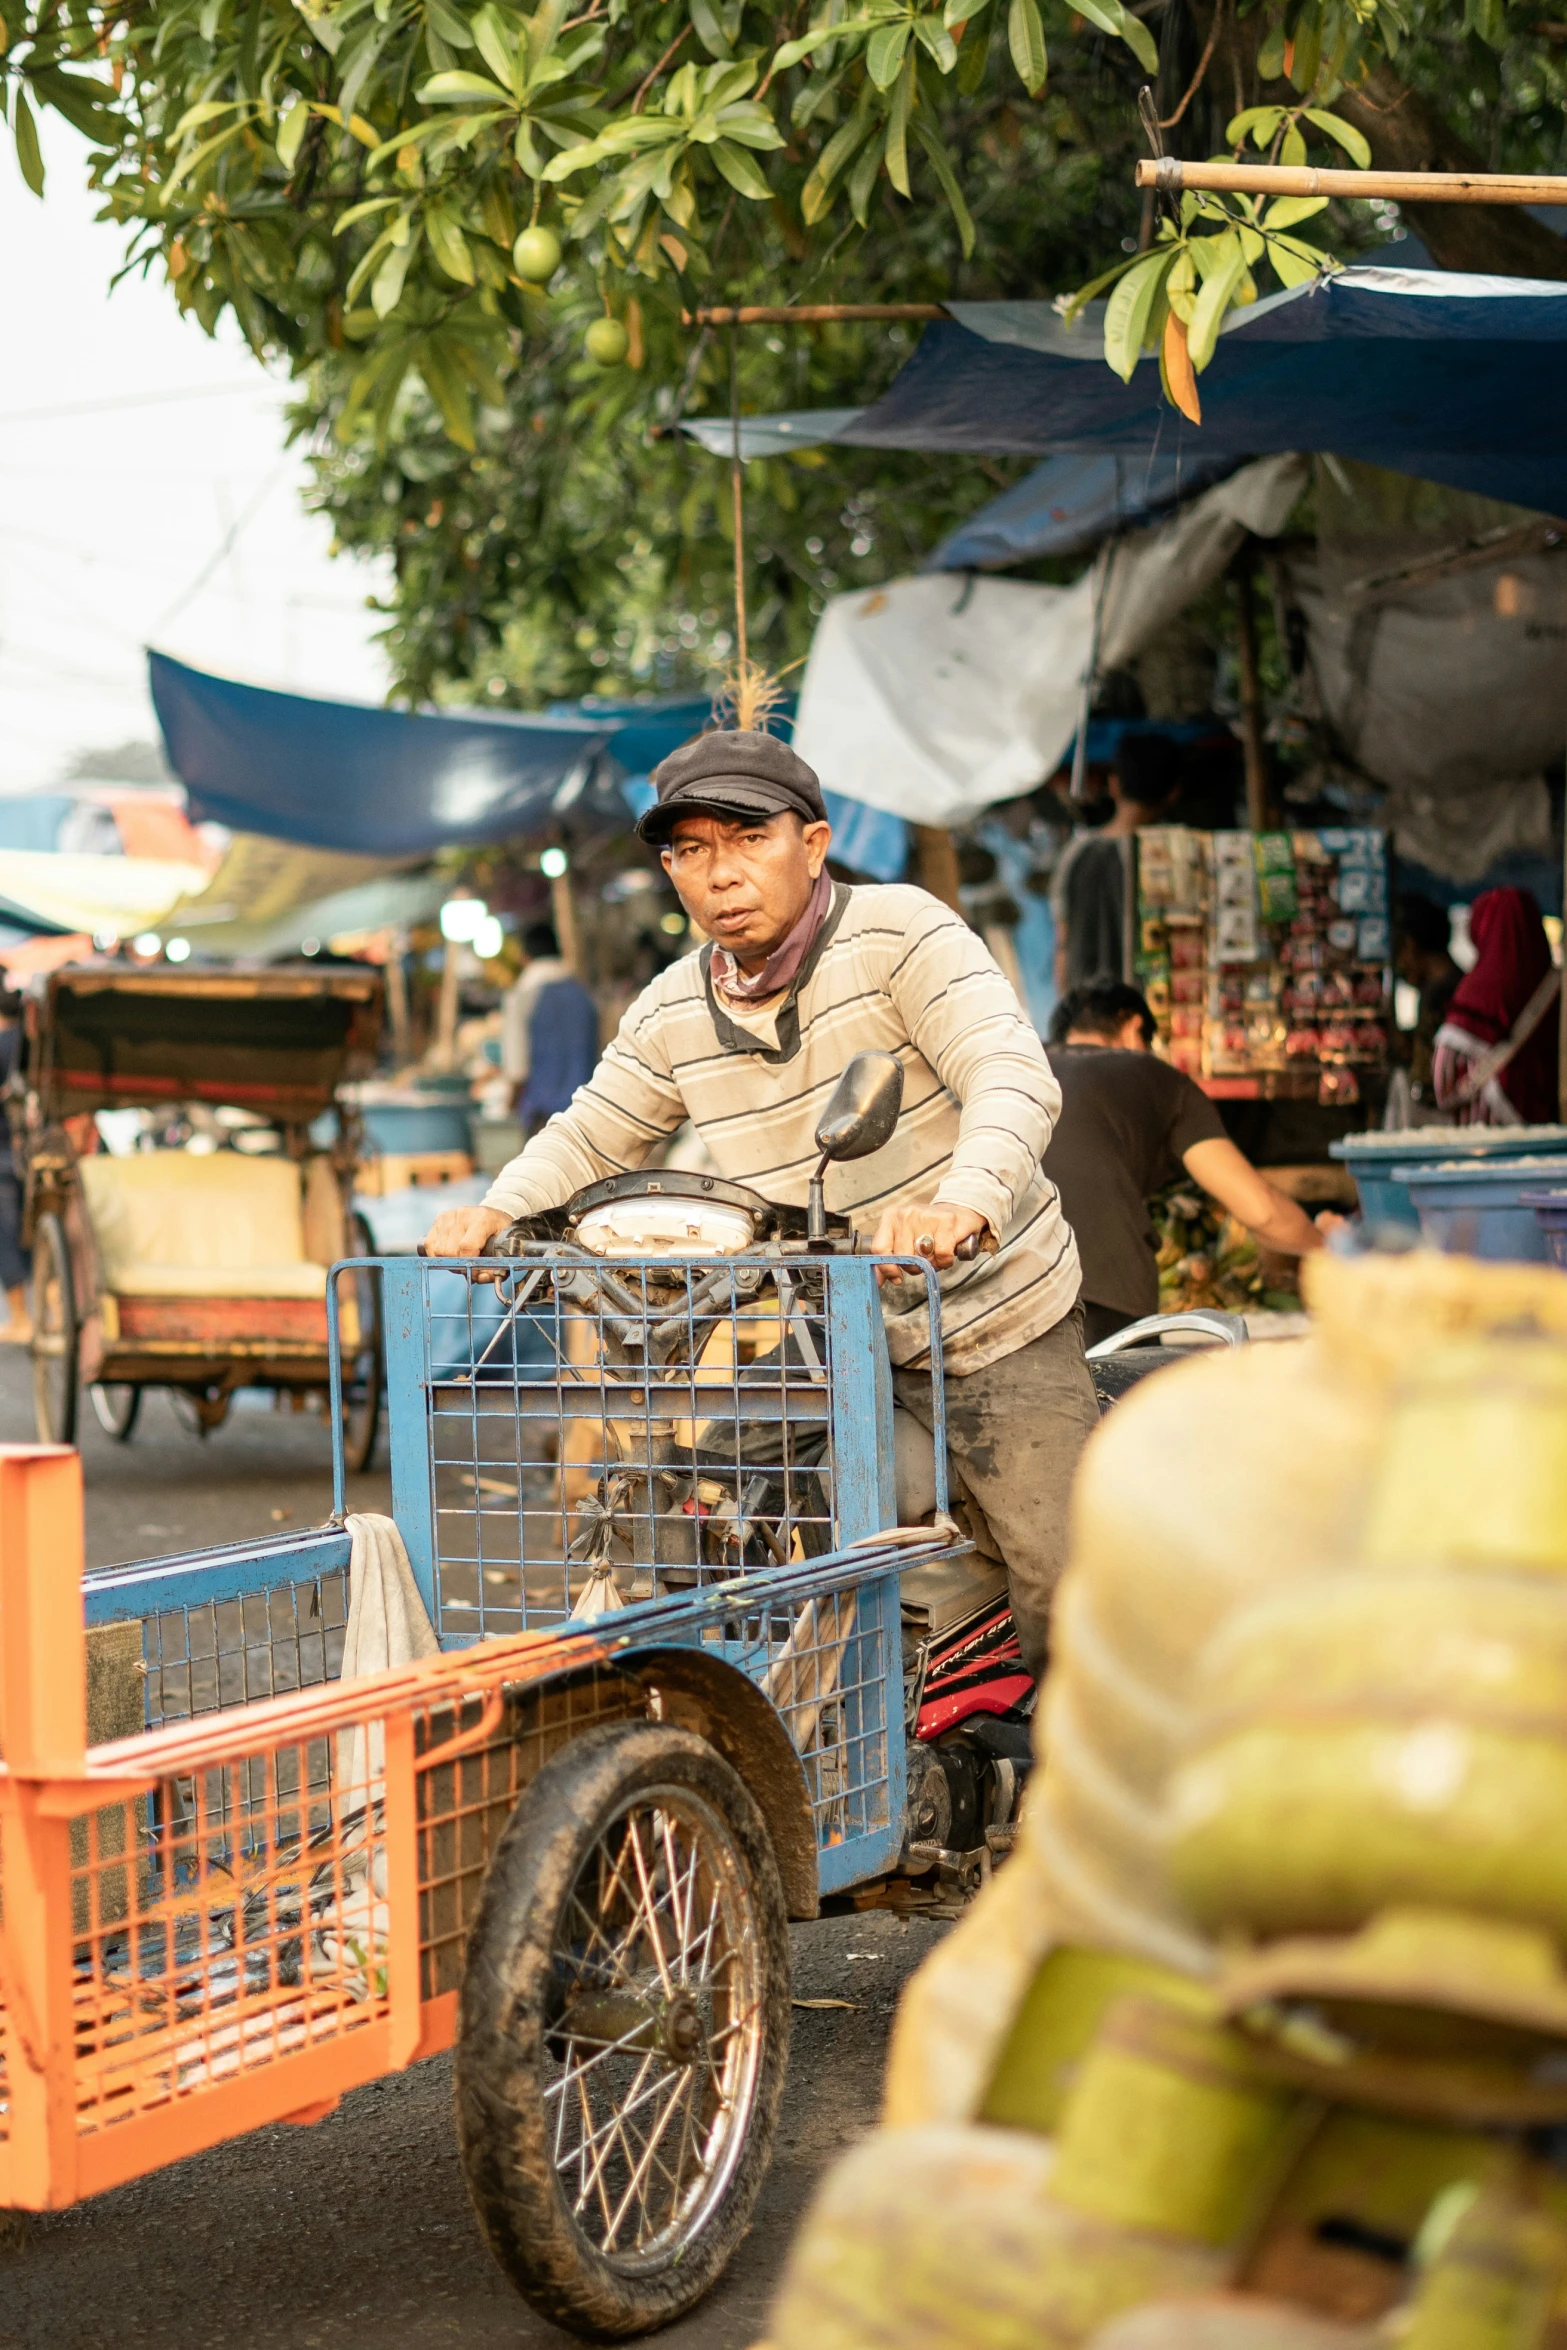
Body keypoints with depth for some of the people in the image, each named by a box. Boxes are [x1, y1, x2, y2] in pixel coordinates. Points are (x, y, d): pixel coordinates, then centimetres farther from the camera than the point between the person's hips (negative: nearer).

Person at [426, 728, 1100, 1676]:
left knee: (1071, 1604, -7)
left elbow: (1015, 1076, -28)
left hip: (999, 1323, -5)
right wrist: (496, 1211, -9)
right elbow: (589, 1136, 14)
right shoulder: (672, 1012, 2)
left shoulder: (898, 930, -15)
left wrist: (963, 1204, -49)